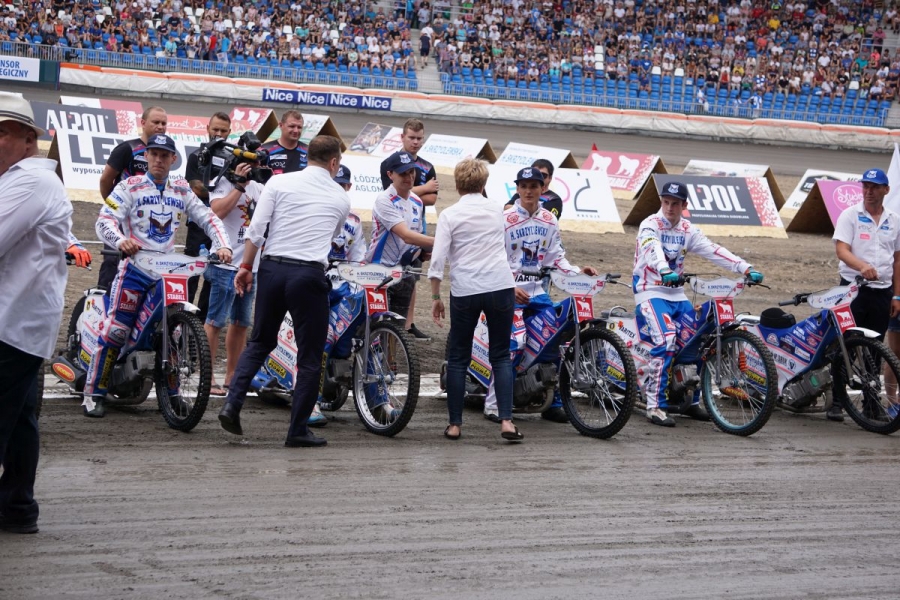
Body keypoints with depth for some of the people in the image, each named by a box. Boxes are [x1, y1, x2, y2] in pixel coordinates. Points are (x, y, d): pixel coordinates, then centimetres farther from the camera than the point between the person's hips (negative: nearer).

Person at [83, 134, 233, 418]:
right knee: (115, 329, -12)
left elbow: (209, 219, 11)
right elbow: (105, 220, -10)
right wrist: (121, 240, -31)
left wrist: (223, 245, -6)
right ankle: (94, 393, -8)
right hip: (135, 265, -4)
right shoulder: (130, 187, -1)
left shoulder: (181, 191, 12)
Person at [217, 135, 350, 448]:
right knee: (309, 357, 7)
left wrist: (246, 266, 8)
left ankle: (232, 403, 2)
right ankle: (298, 431, 8)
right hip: (309, 275, -2)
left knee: (260, 342, 19)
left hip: (272, 268, 2)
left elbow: (256, 229, -2)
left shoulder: (279, 182, 3)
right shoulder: (340, 198, 7)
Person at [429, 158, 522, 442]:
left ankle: (455, 424, 11)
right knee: (501, 356, 8)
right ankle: (506, 421, -4)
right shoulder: (496, 209, 8)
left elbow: (437, 259, -8)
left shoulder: (449, 215, -2)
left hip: (465, 291, -2)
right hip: (501, 287, 2)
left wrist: (435, 297, -2)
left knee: (458, 358, 10)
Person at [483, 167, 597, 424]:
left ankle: (553, 403, 10)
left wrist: (577, 272, -3)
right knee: (505, 348, -11)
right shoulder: (505, 219, -8)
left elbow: (556, 257, 12)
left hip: (538, 291, 5)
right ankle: (493, 404, -2)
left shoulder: (549, 220, 8)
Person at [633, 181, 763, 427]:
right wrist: (665, 272, -52)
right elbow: (653, 249, -31)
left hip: (676, 294, 6)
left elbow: (713, 251, -2)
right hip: (651, 292, -6)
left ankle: (690, 401, 18)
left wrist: (746, 268, -15)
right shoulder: (650, 225, -10)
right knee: (666, 340, -25)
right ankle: (656, 406, -21)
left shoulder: (688, 230, 7)